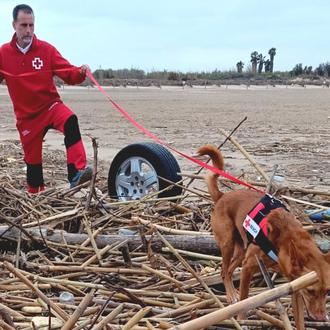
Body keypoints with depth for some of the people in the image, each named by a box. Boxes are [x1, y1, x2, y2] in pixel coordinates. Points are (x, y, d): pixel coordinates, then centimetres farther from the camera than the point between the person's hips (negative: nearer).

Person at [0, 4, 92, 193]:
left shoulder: (46, 49, -7)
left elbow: (69, 74, -10)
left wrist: (80, 73, -30)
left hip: (50, 106, -2)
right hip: (26, 116, 2)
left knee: (70, 121, -35)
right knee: (32, 158, 12)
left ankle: (76, 174, -42)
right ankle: (35, 195, 35)